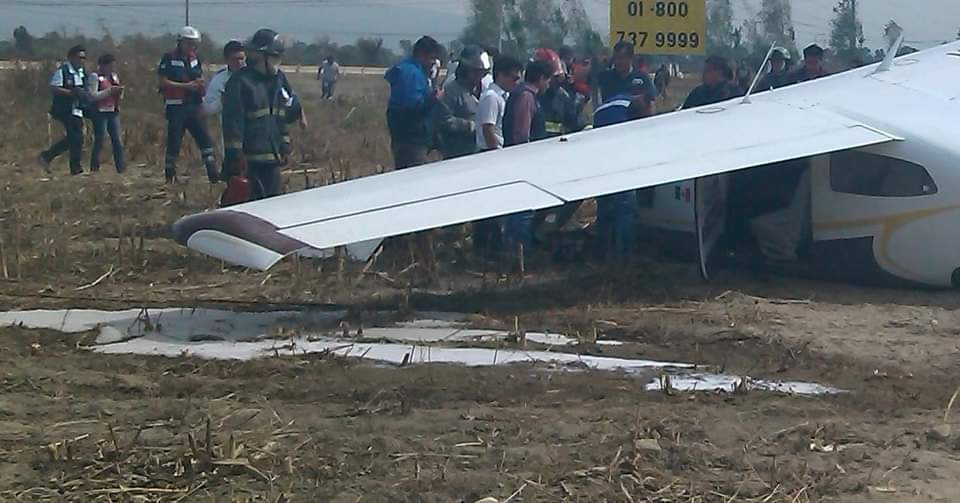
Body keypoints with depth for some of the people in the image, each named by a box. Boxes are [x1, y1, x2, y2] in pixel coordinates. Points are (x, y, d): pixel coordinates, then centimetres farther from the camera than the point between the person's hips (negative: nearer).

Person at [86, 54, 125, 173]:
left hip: (113, 112, 7)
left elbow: (119, 96, 24)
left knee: (118, 141, 2)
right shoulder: (94, 76, -5)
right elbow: (91, 96, -15)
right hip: (100, 113, -7)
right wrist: (109, 91, -18)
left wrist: (119, 92, 0)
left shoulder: (114, 76, 17)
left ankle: (121, 168, 2)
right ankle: (94, 168, 2)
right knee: (99, 141, -5)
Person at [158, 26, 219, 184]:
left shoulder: (195, 59, 14)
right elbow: (162, 81, -12)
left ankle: (213, 175, 1)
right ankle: (169, 177, 9)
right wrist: (185, 86, -18)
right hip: (176, 107, -6)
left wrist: (201, 83, -1)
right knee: (174, 142, -1)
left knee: (205, 139, 0)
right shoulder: (170, 58, -6)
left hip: (194, 106, 6)